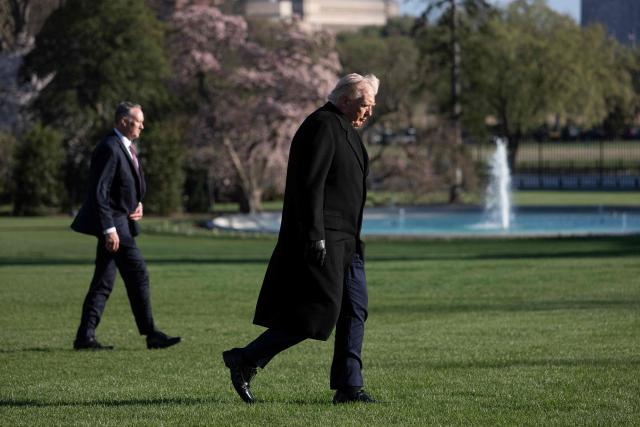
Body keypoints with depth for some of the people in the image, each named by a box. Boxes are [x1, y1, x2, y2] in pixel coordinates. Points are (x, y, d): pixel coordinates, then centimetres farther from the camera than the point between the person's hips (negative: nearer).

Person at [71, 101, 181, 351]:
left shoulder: (125, 147, 15)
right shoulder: (110, 148, -17)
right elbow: (99, 192, -21)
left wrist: (138, 205, 7)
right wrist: (109, 229, -24)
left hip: (123, 221, 10)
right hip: (114, 222, -10)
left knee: (104, 282, 8)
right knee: (138, 274, -6)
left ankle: (85, 337, 9)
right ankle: (151, 335, -1)